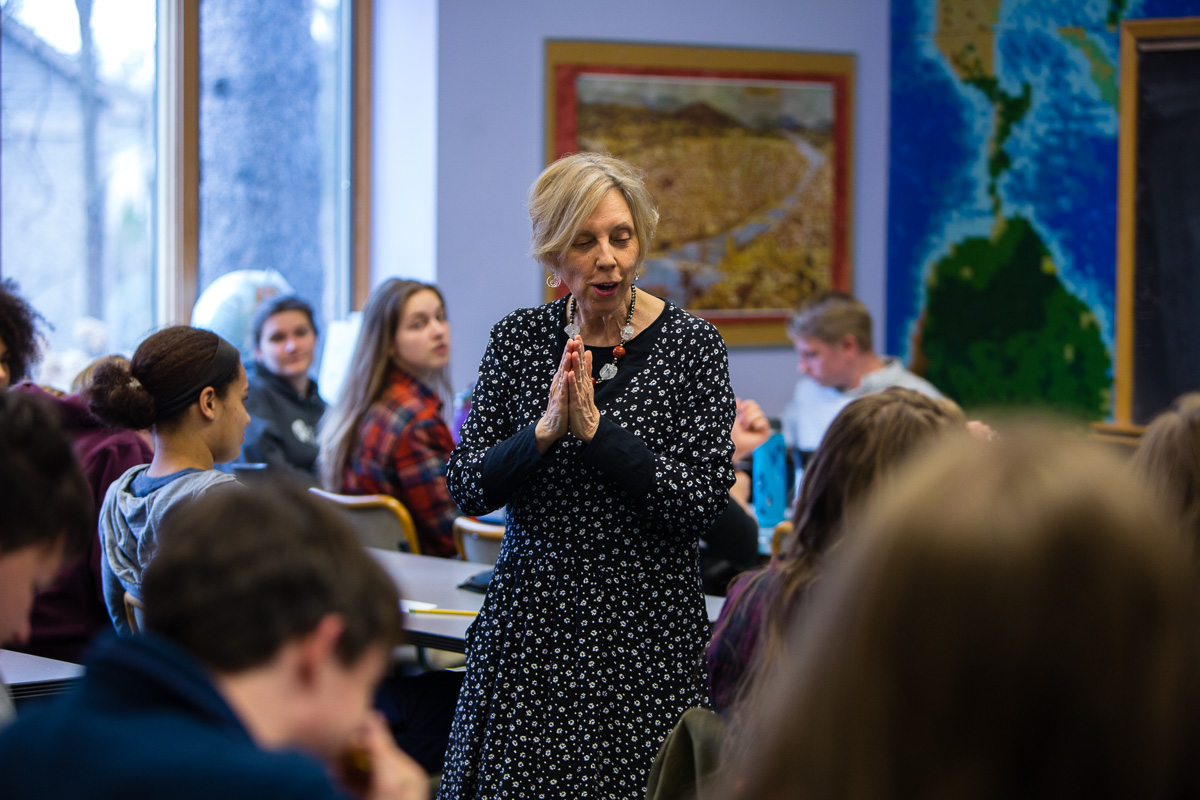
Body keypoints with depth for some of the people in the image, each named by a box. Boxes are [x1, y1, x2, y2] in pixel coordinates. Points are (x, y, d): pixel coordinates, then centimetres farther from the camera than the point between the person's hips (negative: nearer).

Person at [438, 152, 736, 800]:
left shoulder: (690, 344, -4)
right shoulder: (517, 339, 3)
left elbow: (705, 499, -11)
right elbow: (466, 489, -1)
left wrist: (597, 430, -19)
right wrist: (546, 429, -17)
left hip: (645, 628, -2)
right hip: (530, 620, 2)